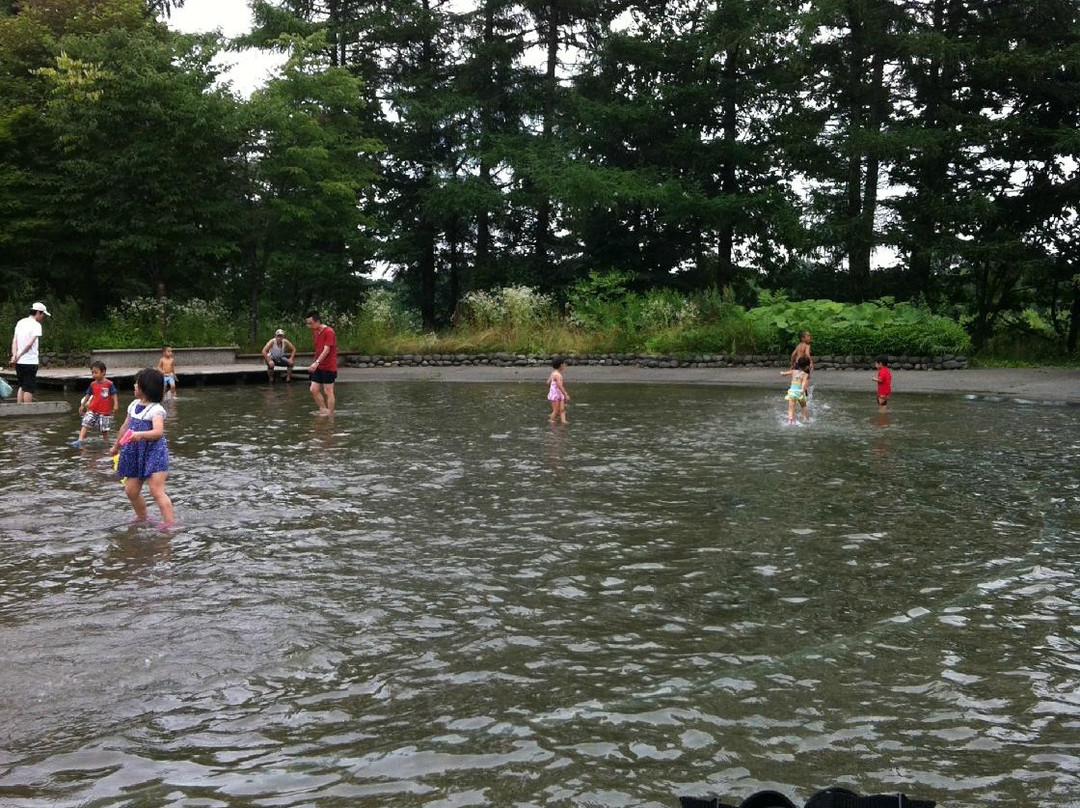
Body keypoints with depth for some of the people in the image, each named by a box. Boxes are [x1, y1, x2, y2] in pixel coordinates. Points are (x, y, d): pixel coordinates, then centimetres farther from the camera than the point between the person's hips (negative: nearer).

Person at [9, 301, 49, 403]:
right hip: (30, 361, -7)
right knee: (29, 388, -1)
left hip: (19, 362, 7)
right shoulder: (36, 325, -10)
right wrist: (19, 356, -13)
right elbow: (30, 343, -19)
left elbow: (14, 340, 3)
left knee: (22, 387, 17)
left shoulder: (20, 322, 12)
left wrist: (15, 355, -7)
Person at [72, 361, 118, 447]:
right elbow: (88, 395, 13)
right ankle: (80, 440, -15)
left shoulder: (109, 384, -9)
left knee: (105, 429, 6)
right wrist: (82, 405, 15)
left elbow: (114, 395, -7)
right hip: (92, 410, 3)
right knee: (85, 423, -11)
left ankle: (106, 442, 23)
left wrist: (115, 405, -19)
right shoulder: (93, 384, 3)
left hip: (105, 411, -3)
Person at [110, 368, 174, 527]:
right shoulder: (134, 405, 10)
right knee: (131, 490, 11)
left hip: (154, 453, -8)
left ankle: (170, 522, -15)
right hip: (135, 454, 8)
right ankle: (142, 518, 30)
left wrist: (140, 434, -46)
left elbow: (158, 431, -30)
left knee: (156, 491, -15)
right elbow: (125, 427, 23)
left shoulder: (156, 409, -14)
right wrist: (116, 446, 32)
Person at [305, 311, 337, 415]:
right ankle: (323, 410, 13)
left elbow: (326, 350, -23)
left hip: (329, 367, -8)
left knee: (328, 391, -3)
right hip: (318, 367, 8)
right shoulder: (315, 331, 10)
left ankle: (330, 413, 5)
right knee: (314, 389, 4)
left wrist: (317, 362, -31)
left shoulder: (328, 332, -16)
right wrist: (314, 363, 15)